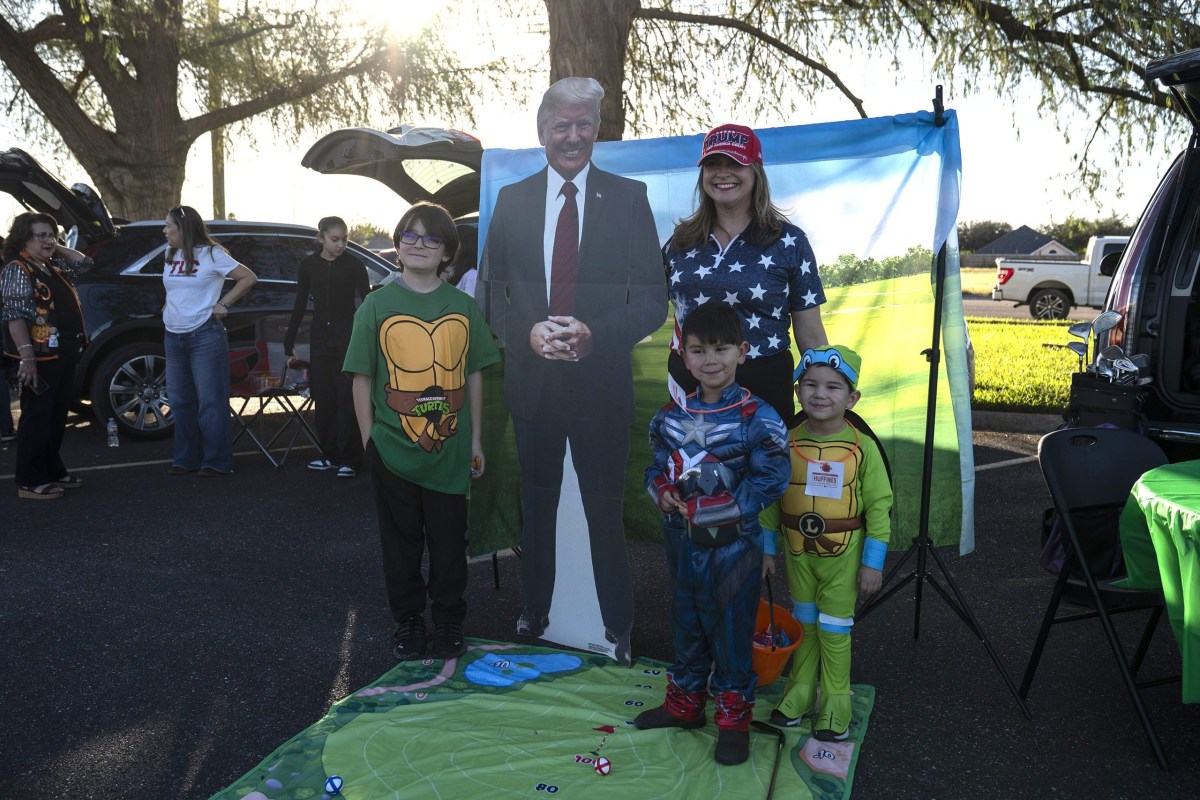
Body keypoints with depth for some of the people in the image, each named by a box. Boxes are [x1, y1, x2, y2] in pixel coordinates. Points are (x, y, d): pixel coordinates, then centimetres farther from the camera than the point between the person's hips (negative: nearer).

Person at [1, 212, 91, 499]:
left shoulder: (53, 266, 14)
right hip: (40, 357, -9)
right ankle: (30, 482, 2)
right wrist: (27, 357, -26)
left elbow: (84, 262, 28)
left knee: (58, 414, 16)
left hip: (63, 355, 9)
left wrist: (57, 248, 12)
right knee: (37, 417, -4)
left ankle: (53, 471, 27)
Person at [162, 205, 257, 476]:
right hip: (173, 337, 7)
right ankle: (186, 459, 19)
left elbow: (248, 277, -4)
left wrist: (223, 304, -7)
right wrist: (168, 307, 8)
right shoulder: (170, 255, 14)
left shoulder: (211, 254, -5)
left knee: (210, 401, -4)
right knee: (180, 401, 10)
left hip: (204, 336, -7)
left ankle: (216, 461, 1)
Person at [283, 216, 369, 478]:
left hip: (348, 336, -3)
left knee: (347, 397, -5)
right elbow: (300, 305, 9)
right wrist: (289, 342, 8)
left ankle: (349, 459, -1)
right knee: (323, 397, 8)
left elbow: (367, 301, -7)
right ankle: (330, 455, 19)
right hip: (320, 338, 4)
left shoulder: (354, 265, -4)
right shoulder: (309, 265, 4)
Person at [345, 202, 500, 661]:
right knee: (401, 543, 11)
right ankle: (408, 623, 28)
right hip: (393, 451, -1)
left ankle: (449, 623, 28)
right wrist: (369, 439, -4)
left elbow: (474, 376, 8)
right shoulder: (377, 305, -1)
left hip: (450, 451, 1)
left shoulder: (463, 306, 4)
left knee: (449, 542, 10)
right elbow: (362, 378, 0)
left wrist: (476, 439, 7)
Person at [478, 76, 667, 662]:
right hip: (532, 380, 3)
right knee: (536, 505, 16)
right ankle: (534, 612, 34)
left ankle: (618, 629, 22)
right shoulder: (512, 200, 6)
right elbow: (491, 293, 6)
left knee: (605, 510, 6)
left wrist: (595, 333, -21)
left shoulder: (628, 198, -1)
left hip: (601, 384, -2)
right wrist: (527, 331, -13)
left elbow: (652, 301, -5)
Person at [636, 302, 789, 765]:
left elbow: (771, 480, -17)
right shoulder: (670, 418, 3)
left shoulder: (757, 419, -14)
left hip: (734, 545, -5)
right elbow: (656, 468, 12)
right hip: (682, 541, 5)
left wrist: (712, 509, -22)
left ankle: (734, 716, 27)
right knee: (686, 622, 20)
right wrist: (663, 493, -11)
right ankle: (685, 703, 39)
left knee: (732, 628, 8)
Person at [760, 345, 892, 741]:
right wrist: (766, 549, 4)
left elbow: (879, 506, -10)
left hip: (843, 552, -3)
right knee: (803, 623, 18)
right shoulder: (787, 443, -7)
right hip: (797, 549, 3)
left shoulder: (862, 447, -14)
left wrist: (873, 561, -10)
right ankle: (800, 690, 35)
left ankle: (835, 702, 26)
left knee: (834, 629, 8)